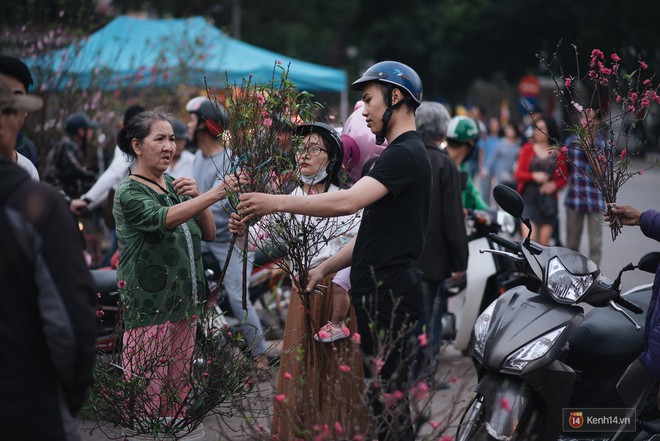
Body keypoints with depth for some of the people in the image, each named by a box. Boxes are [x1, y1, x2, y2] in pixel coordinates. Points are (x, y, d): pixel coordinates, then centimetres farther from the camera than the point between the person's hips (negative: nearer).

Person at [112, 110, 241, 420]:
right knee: (147, 398, -7)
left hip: (184, 305, 7)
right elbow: (165, 218, -29)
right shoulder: (129, 193, -9)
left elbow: (209, 234, 12)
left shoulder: (174, 185, 13)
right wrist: (216, 193, -39)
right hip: (150, 309, -7)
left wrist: (197, 196, -6)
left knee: (178, 395, 9)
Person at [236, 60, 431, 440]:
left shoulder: (405, 154, -14)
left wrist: (278, 202, -22)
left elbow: (348, 201, -27)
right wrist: (327, 267, 20)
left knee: (389, 394, -8)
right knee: (385, 394, 13)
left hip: (389, 292, -11)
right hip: (381, 290, 11)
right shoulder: (405, 153, 20)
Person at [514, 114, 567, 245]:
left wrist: (554, 185, -9)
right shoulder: (528, 149, 6)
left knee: (545, 241, 3)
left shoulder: (558, 153, 5)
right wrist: (534, 176, -15)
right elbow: (518, 174, 3)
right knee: (529, 239, -14)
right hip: (529, 199, -1)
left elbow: (564, 178, 11)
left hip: (548, 199, 1)